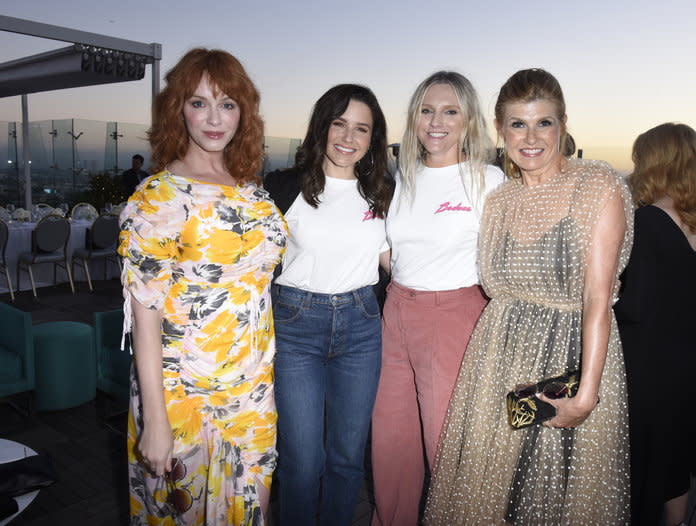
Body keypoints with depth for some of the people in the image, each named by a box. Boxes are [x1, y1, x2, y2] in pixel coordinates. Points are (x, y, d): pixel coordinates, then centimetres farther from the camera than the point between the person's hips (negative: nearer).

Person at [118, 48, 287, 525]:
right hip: (183, 394, -5)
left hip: (253, 388, 5)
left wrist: (264, 375, 11)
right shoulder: (156, 199, -13)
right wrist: (155, 422, -17)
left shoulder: (253, 192, 5)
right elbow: (146, 313, -16)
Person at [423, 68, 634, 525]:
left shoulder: (598, 188, -8)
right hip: (501, 355, 4)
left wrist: (586, 393, -17)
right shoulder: (498, 199, 7)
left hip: (574, 354, -4)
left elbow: (598, 298, -14)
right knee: (485, 487, 13)